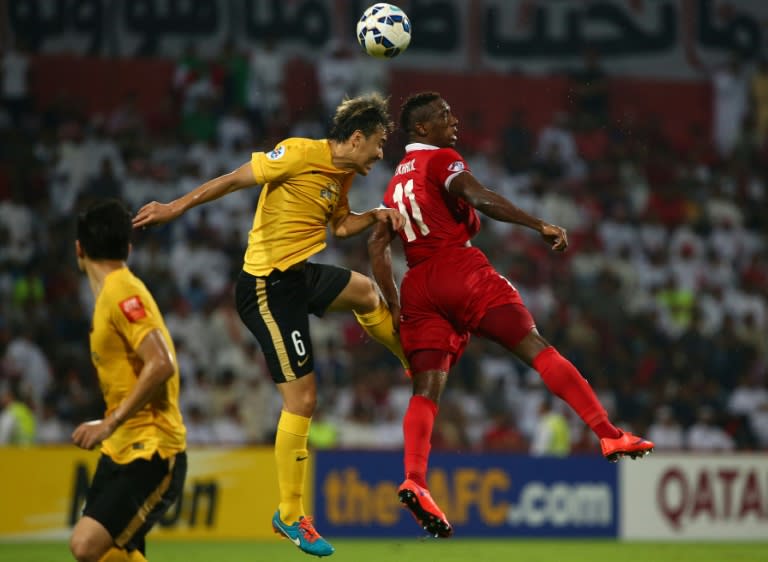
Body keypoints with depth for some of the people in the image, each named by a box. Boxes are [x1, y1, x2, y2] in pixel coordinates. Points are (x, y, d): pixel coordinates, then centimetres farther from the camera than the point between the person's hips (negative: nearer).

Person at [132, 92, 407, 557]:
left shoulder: (343, 175, 9)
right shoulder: (299, 154, -16)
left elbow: (339, 226, 25)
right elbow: (234, 179, -13)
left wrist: (375, 216, 7)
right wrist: (177, 207, -15)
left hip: (301, 274, 8)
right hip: (268, 286, -8)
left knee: (367, 293, 24)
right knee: (303, 398, -6)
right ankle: (290, 516, 3)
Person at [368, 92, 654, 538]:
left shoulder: (397, 182, 26)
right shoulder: (442, 160, 3)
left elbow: (378, 245, 21)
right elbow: (476, 197, -16)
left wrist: (393, 306, 21)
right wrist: (540, 225, -22)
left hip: (418, 285, 7)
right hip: (460, 268, -7)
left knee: (426, 389, -3)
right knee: (536, 348, -7)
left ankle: (415, 481, -24)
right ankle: (610, 435, -13)